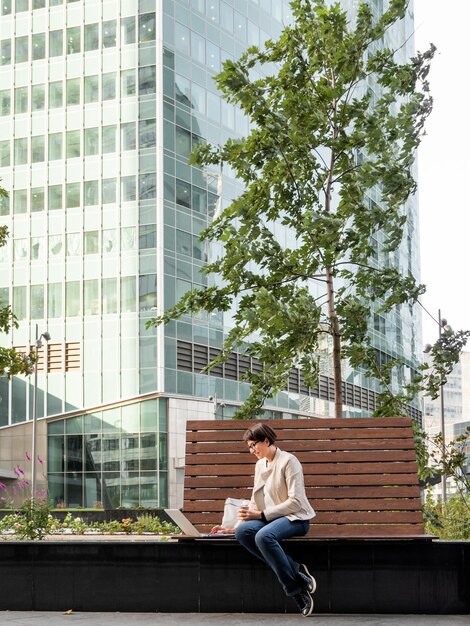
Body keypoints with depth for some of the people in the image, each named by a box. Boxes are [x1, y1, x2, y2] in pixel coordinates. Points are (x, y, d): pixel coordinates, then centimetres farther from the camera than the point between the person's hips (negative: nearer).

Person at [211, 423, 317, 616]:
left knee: (264, 535, -37)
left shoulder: (288, 461, -8)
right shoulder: (260, 465, 16)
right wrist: (233, 527, 6)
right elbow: (255, 504, 18)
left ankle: (294, 587, -24)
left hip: (295, 518, -7)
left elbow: (295, 502, -15)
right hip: (271, 519, 7)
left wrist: (262, 515, -19)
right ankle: (295, 570, -22)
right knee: (243, 532, -26)